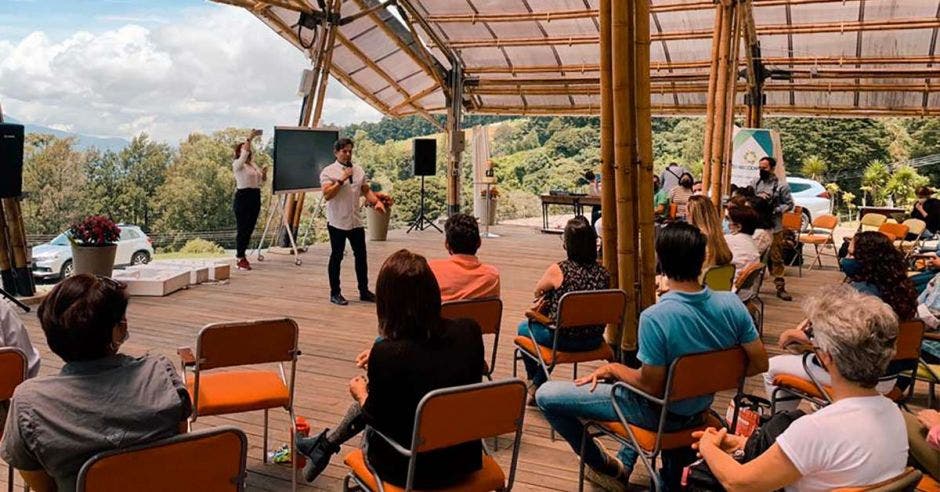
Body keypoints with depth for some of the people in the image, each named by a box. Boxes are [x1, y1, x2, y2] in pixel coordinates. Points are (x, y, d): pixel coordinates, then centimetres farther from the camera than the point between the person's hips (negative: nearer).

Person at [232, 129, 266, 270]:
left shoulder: (253, 164, 16)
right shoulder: (237, 164, -5)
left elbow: (261, 180, 19)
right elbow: (245, 154, -25)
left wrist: (264, 173, -2)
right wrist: (249, 138, -29)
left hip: (255, 197, 7)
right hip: (243, 197, -7)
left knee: (249, 229, 10)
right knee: (242, 229, -5)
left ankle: (242, 255, 20)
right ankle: (240, 259, -1)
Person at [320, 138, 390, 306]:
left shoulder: (358, 170, 10)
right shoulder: (328, 171, -8)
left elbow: (366, 190, 14)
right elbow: (327, 195, -19)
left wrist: (377, 201, -5)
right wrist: (342, 179, -23)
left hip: (356, 222, 6)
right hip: (337, 222, -6)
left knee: (361, 256, 10)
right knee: (336, 257, 4)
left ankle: (364, 291, 22)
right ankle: (335, 293, 13)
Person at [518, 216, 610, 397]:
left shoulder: (558, 270, -19)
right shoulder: (604, 273, -6)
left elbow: (538, 292, 1)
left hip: (564, 340, -5)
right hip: (593, 341, 5)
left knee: (524, 327, 26)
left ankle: (533, 383, 42)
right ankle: (539, 383, 40)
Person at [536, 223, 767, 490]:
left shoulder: (654, 317, -31)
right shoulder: (732, 304, -15)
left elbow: (652, 386, -24)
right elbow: (759, 363, -6)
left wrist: (613, 368, -7)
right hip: (700, 408, 7)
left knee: (546, 395, 0)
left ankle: (607, 468, 17)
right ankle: (624, 465, 42)